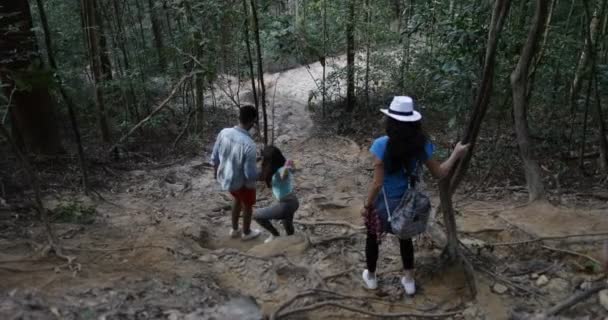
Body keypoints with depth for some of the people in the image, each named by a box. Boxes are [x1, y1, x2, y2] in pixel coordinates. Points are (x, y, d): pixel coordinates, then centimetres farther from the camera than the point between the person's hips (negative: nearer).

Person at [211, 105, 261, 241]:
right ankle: (246, 232, 46)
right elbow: (250, 173, -27)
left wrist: (217, 172, 16)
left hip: (225, 177, 6)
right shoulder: (249, 144, -35)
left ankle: (234, 230, 49)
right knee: (247, 205, 23)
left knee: (237, 199, 33)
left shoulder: (224, 133, -16)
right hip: (242, 182, -6)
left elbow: (215, 157, -2)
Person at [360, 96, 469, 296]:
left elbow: (377, 183, -22)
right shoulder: (421, 145, -13)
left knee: (372, 238, 23)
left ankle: (371, 277, 41)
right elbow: (439, 173, -3)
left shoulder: (382, 145, -25)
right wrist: (456, 154, 11)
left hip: (383, 202, -3)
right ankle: (409, 280, 39)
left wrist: (366, 206, -8)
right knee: (405, 238, 27)